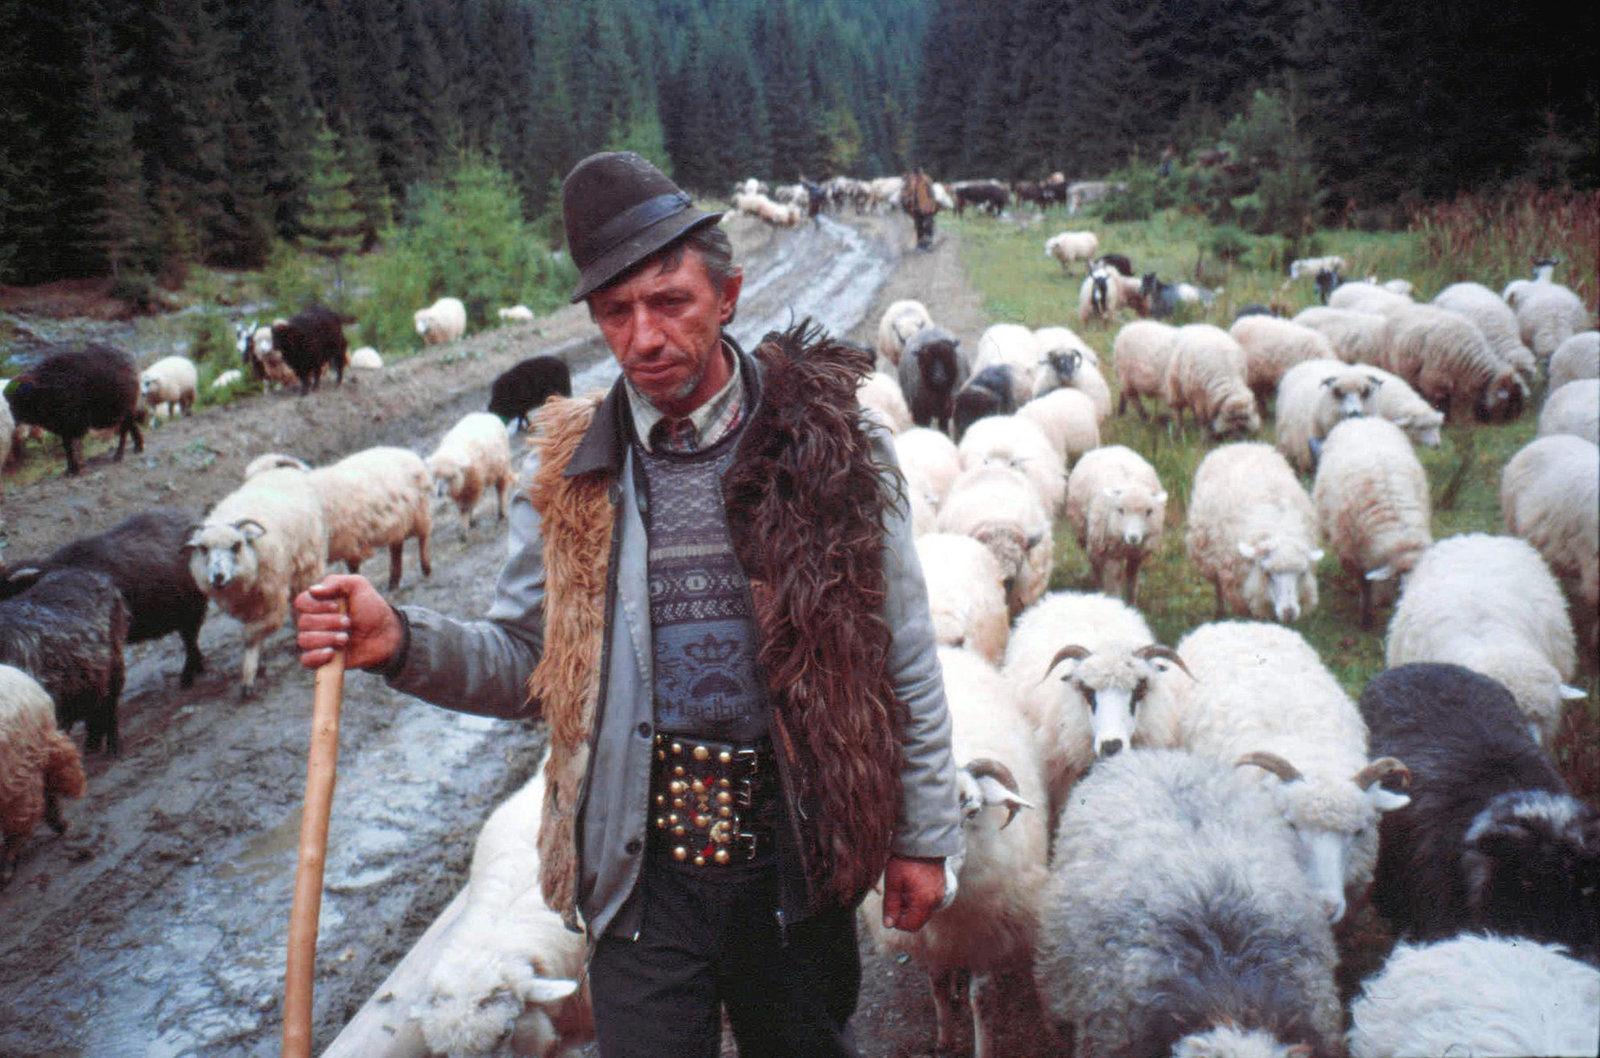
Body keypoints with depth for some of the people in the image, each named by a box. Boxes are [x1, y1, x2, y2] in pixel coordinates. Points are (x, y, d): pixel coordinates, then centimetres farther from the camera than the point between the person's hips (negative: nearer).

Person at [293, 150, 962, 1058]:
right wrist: (400, 641, -13)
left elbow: (904, 658, 0)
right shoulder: (570, 469, 0)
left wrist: (925, 834, 3)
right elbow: (527, 660, 6)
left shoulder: (827, 440, -6)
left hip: (796, 864, 0)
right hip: (642, 870, 1)